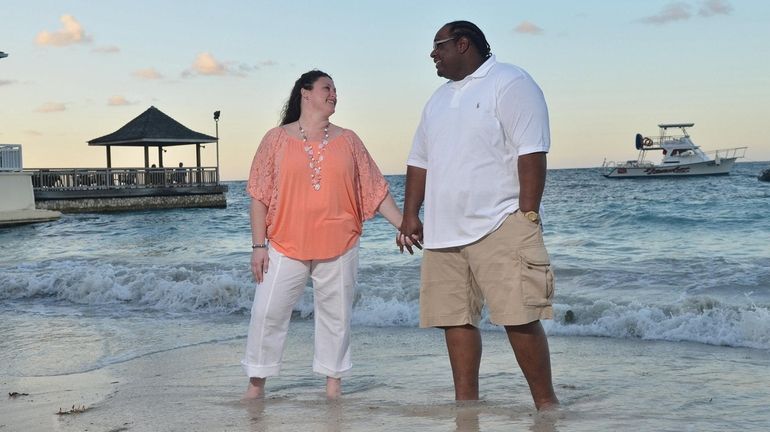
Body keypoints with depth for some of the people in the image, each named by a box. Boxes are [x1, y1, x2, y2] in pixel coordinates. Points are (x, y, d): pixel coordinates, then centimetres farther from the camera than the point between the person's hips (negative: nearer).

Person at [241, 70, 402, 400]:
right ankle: (257, 383, 11)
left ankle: (333, 383, 19)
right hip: (286, 246, -2)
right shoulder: (277, 139, 3)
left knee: (336, 315, 7)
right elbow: (259, 195, 2)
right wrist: (259, 245, -3)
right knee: (267, 312, -1)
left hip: (338, 248, 2)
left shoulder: (347, 140, 8)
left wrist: (403, 225, 0)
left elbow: (375, 190, 8)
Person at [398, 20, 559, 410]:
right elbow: (419, 161, 23)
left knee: (519, 317, -10)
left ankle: (546, 402, 0)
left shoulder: (509, 83, -2)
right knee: (455, 318, 5)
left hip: (499, 227, -7)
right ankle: (466, 403, 12)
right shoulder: (439, 98, 22)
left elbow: (531, 153, -11)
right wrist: (410, 216, 15)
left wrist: (528, 217, -18)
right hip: (444, 232, 7)